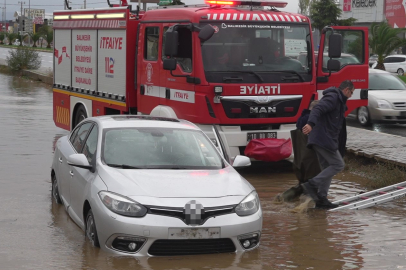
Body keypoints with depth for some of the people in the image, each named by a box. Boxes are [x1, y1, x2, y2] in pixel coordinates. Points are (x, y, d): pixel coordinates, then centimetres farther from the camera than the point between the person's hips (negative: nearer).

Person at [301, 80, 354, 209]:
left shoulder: (338, 101, 25)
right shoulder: (332, 97, -9)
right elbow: (318, 110, -26)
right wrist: (311, 123, -42)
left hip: (319, 140, 11)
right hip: (324, 139, -11)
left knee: (327, 168, 12)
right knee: (338, 164, -8)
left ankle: (321, 198, 10)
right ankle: (312, 183, -14)